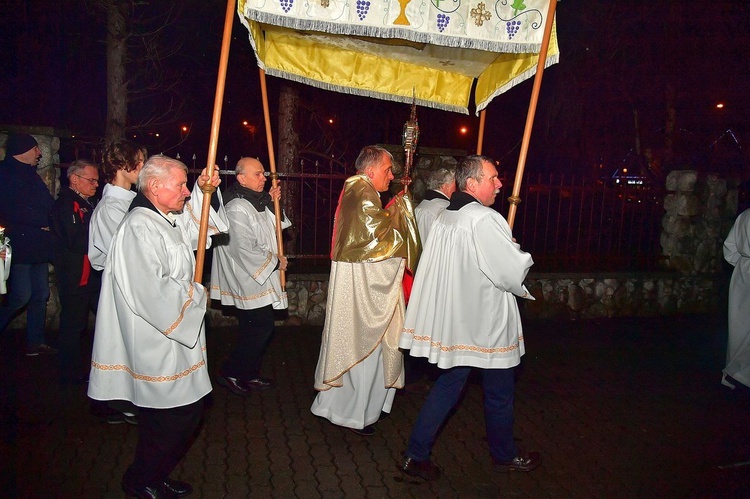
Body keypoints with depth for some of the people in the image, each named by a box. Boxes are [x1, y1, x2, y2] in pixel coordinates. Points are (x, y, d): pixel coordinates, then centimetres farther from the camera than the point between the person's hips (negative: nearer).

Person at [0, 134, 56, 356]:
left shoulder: (32, 176, 18)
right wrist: (44, 221, -11)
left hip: (39, 247, 8)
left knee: (41, 295, 10)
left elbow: (50, 206, 15)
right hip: (20, 248, -8)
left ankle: (36, 342, 19)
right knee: (20, 297, -9)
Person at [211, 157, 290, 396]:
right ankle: (229, 373, 8)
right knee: (261, 328, -7)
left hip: (260, 279, 10)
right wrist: (275, 262, -12)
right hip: (250, 281, -10)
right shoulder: (237, 209, -21)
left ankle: (250, 374, 28)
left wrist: (271, 202, 8)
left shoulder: (256, 202, 10)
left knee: (258, 330, 15)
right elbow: (245, 249, -24)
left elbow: (269, 225, 26)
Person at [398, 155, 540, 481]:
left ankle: (416, 455, 17)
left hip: (454, 320, 8)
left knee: (449, 384, 16)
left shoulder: (444, 218, 6)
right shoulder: (484, 219, -21)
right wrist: (519, 253, 1)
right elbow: (513, 273, -20)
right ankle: (505, 455, 34)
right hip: (486, 323, -8)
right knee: (499, 393, 13)